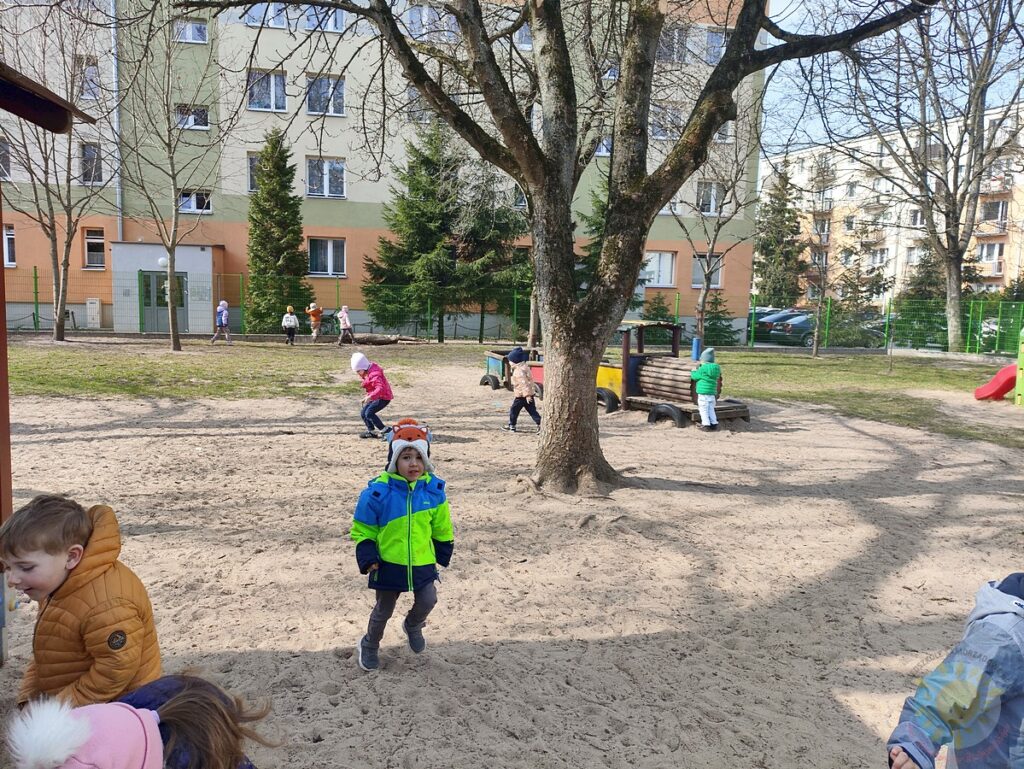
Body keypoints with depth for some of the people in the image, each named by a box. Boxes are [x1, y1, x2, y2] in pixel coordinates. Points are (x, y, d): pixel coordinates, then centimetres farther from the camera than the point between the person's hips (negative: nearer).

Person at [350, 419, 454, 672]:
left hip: (423, 563, 2)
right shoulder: (378, 492, -18)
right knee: (384, 610, 14)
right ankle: (369, 645, 42)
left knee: (428, 600, 1)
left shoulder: (433, 490, -8)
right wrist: (368, 559, -15)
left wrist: (443, 554, 10)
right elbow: (363, 530, -9)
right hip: (388, 564, -2)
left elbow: (441, 528, 5)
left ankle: (413, 626, 37)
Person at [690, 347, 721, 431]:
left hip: (703, 392, -7)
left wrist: (693, 371, 17)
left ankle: (706, 424, -2)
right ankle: (714, 423, 16)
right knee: (711, 409, 16)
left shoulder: (703, 368, -14)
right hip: (712, 392, 7)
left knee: (703, 409, 0)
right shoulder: (716, 368, 7)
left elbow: (694, 376, -5)